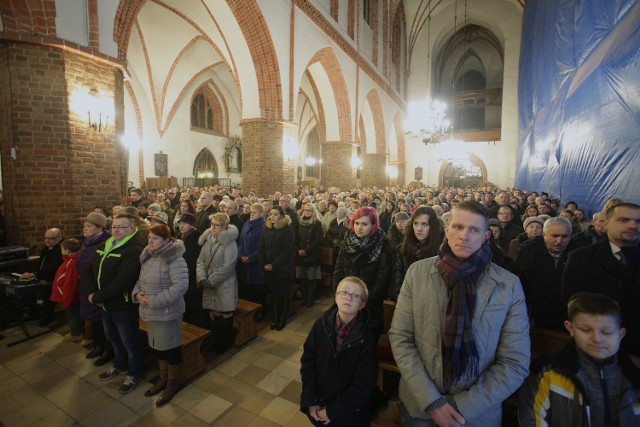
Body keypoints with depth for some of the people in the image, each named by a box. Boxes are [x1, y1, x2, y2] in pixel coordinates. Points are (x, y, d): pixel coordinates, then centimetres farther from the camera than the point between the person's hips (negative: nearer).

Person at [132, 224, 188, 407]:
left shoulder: (174, 259, -21)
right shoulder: (148, 257, 7)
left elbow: (180, 286, -28)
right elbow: (141, 280, 16)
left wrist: (153, 301, -24)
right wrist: (137, 293, -5)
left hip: (167, 313, -8)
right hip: (151, 312, 8)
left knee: (171, 349, 8)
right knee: (159, 347, 22)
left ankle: (173, 383, 29)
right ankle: (163, 379, 42)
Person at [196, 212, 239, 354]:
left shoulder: (229, 243, -16)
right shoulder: (207, 239, 5)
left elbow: (227, 266, -21)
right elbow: (200, 260, 2)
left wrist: (210, 281, -17)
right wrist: (201, 278, -13)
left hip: (224, 285, -5)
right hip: (209, 284, 6)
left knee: (225, 313, 8)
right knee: (214, 313, 16)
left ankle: (226, 341, 29)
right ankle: (217, 339, 36)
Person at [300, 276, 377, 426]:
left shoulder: (366, 336, -21)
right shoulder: (322, 323, -13)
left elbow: (364, 382, -18)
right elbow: (308, 359, -7)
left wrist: (334, 411, -15)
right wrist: (310, 401, -9)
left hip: (349, 411, -2)